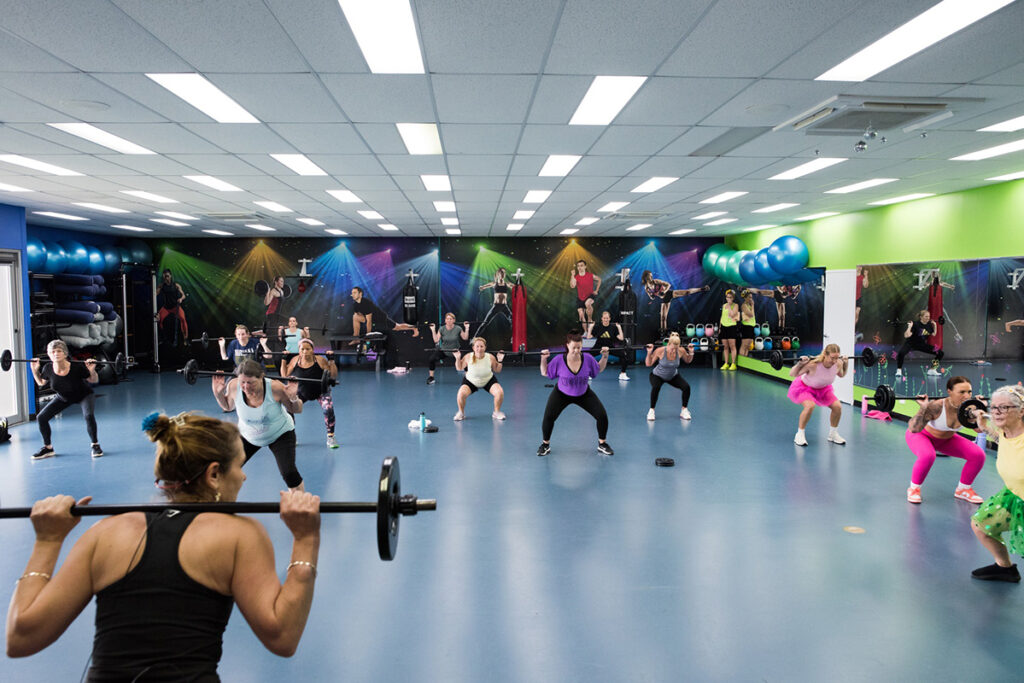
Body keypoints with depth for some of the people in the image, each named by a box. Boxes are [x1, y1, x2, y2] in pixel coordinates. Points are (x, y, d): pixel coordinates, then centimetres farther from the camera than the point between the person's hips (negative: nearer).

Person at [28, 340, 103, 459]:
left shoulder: (77, 367, -32)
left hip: (84, 395, -4)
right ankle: (48, 448, 15)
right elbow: (41, 383, 1)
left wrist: (92, 371, -35)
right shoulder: (48, 368, -22)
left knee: (88, 416, -31)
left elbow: (94, 381, -17)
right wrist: (34, 369, -13)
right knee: (41, 417, -6)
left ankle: (95, 445, -10)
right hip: (63, 397, 4)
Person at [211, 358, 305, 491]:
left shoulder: (275, 388, -32)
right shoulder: (234, 386, -24)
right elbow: (228, 406, 0)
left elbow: (297, 410, -15)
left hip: (280, 434, -3)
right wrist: (218, 393, -18)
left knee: (289, 473, -15)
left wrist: (293, 398, -36)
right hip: (248, 435, 3)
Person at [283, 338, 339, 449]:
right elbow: (285, 376, -3)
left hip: (320, 391, -3)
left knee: (328, 409, -26)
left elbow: (333, 376, -19)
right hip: (301, 392, 3)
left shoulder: (320, 360, -22)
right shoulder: (295, 361, -13)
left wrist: (331, 360, -28)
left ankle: (330, 437, -6)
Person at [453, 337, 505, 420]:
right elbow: (459, 368, -7)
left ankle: (497, 412, 6)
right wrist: (458, 359, -22)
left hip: (488, 380, 1)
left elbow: (497, 370, -5)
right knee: (461, 394, -27)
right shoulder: (468, 357, -24)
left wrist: (499, 361, -20)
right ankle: (461, 413, 4)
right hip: (471, 382, -1)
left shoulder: (490, 357, -23)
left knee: (500, 392, -22)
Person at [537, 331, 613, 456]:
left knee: (602, 416, -9)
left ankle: (602, 444, 16)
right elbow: (545, 373, -10)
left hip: (584, 394, 2)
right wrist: (543, 359, -25)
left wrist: (605, 356, -13)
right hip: (562, 393, -1)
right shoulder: (559, 360, -26)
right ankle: (545, 444, 8)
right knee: (548, 417, -18)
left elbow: (599, 369, 0)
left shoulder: (587, 358, -22)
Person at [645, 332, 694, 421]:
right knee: (655, 387, -35)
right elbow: (648, 364, -22)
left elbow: (688, 361, -1)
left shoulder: (681, 351, -23)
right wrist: (649, 353, -36)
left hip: (673, 376, 3)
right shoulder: (660, 351, -31)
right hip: (658, 375, -3)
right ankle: (651, 410, -14)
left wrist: (691, 352, -18)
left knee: (686, 387, -19)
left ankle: (684, 411, 2)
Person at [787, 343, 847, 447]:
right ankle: (799, 435, -13)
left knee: (837, 406, -10)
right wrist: (800, 363, -43)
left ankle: (833, 434, 15)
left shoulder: (838, 364, -22)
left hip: (823, 388, 5)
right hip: (804, 386, -5)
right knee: (810, 406, -32)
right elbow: (792, 374, -29)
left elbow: (841, 374, 5)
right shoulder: (813, 364, -38)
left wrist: (845, 363, -8)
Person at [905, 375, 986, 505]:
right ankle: (914, 489, -11)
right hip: (921, 435, -5)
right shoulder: (937, 407, -35)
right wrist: (923, 409, -48)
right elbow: (914, 429, -40)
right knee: (927, 455, -38)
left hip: (946, 439, 5)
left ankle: (963, 489, 11)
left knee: (978, 455, -12)